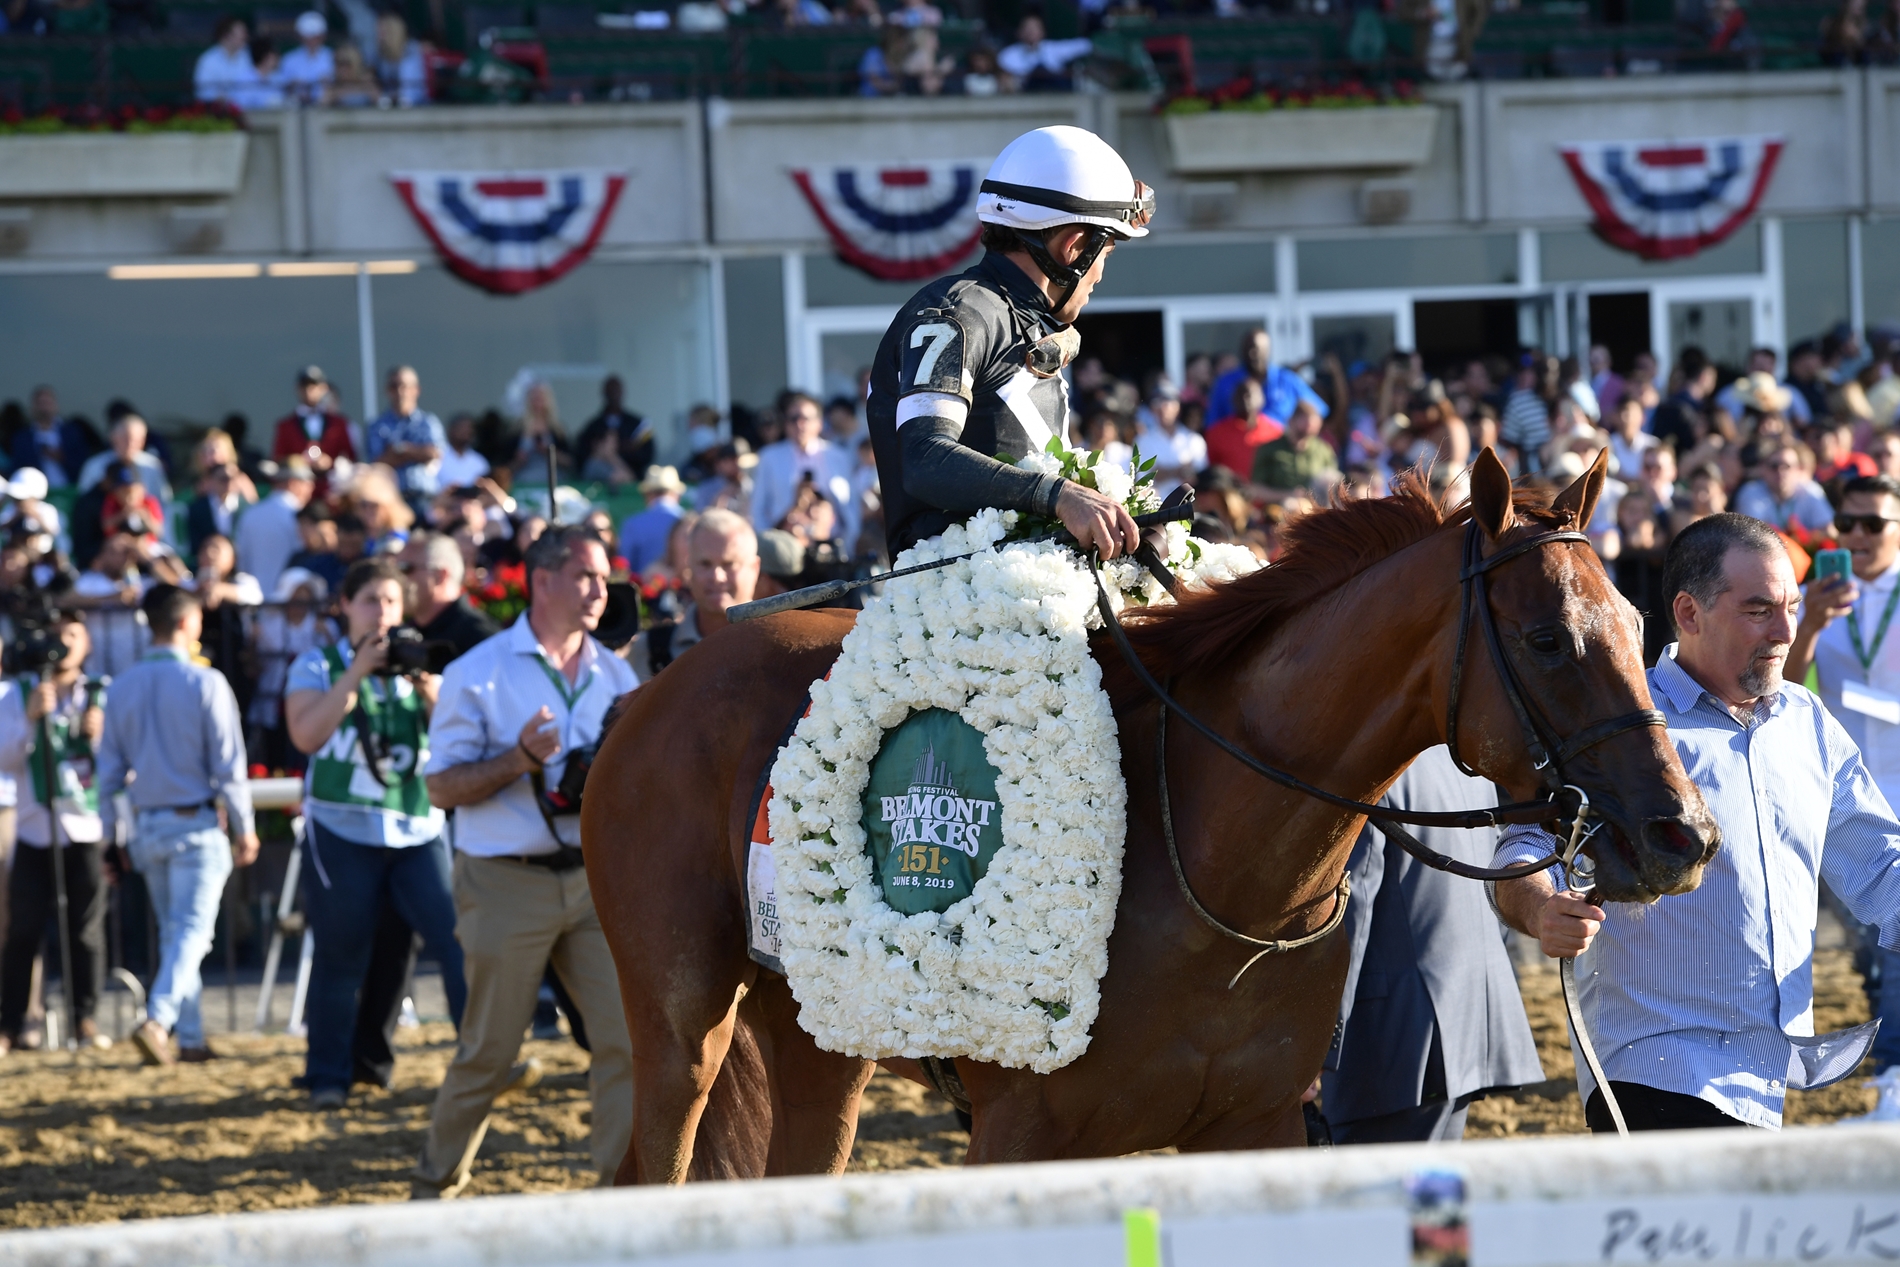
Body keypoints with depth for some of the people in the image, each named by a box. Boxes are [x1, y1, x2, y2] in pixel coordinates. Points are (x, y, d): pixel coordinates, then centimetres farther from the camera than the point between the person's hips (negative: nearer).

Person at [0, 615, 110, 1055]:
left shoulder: (101, 699, 7)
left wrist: (99, 736, -13)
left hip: (87, 832, 1)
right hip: (36, 832, -1)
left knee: (87, 931, 2)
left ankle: (85, 1018, 10)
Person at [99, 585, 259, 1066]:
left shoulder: (122, 687, 3)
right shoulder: (205, 684, -11)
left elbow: (110, 769, 7)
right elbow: (228, 765, -9)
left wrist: (110, 836, 14)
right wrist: (244, 829, -1)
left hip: (147, 826, 5)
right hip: (196, 824, -5)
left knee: (173, 931, 14)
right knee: (192, 929, -6)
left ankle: (190, 1038, 15)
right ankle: (159, 1019, -25)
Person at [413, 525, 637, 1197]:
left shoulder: (616, 675, 12)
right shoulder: (478, 674, -2)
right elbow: (441, 787, -4)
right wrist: (517, 761, -18)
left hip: (595, 880, 4)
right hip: (508, 882, -4)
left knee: (628, 1036, -8)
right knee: (489, 1052, 3)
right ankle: (435, 1185, 21)